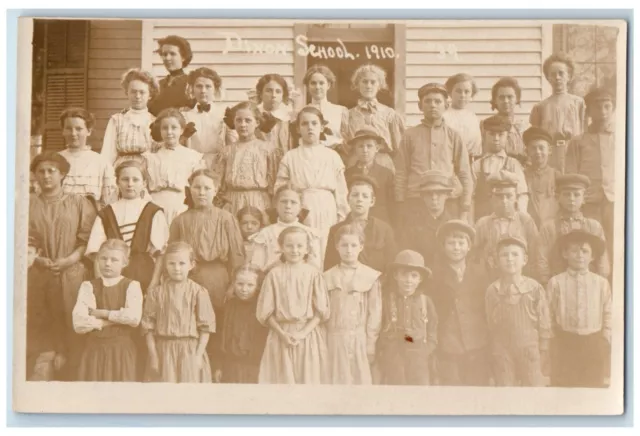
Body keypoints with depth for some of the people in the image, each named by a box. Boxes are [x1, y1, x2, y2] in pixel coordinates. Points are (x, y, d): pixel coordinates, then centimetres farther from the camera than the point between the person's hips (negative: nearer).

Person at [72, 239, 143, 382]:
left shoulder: (132, 286, -1)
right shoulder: (88, 286, 2)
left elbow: (134, 318, -18)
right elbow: (79, 324, -10)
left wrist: (101, 313, -12)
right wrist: (114, 320, -13)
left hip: (122, 351, -1)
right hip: (94, 350, 1)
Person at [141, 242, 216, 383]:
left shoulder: (198, 292, -2)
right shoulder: (155, 292, 3)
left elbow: (206, 325, -2)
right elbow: (148, 326, 3)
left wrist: (198, 354, -8)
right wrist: (153, 355, -3)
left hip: (190, 351, -1)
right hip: (163, 351, 1)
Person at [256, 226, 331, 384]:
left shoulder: (314, 274, -3)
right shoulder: (275, 274, -3)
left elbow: (321, 310, -3)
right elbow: (266, 311, 0)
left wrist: (303, 332, -13)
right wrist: (282, 333, -11)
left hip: (310, 336, 0)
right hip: (281, 335, 0)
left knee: (309, 379, 5)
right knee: (283, 378, 5)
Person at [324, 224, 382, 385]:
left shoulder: (371, 276, -2)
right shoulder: (328, 277, 4)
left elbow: (375, 312, -1)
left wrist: (371, 344, -4)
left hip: (360, 339, -1)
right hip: (335, 339, 1)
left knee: (361, 380, 3)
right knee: (337, 381, 5)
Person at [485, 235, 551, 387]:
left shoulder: (535, 288, -5)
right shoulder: (492, 290, 0)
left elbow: (544, 323, -1)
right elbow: (490, 325, 6)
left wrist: (544, 354, 0)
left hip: (530, 351, -1)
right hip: (503, 352, 1)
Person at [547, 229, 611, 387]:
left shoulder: (601, 283, 0)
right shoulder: (556, 282, -4)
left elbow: (608, 313, 5)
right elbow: (549, 315, 0)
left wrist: (606, 340, 2)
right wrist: (551, 339, -1)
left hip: (594, 344, 1)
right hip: (564, 343, -1)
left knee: (594, 384, 11)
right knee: (563, 384, 7)